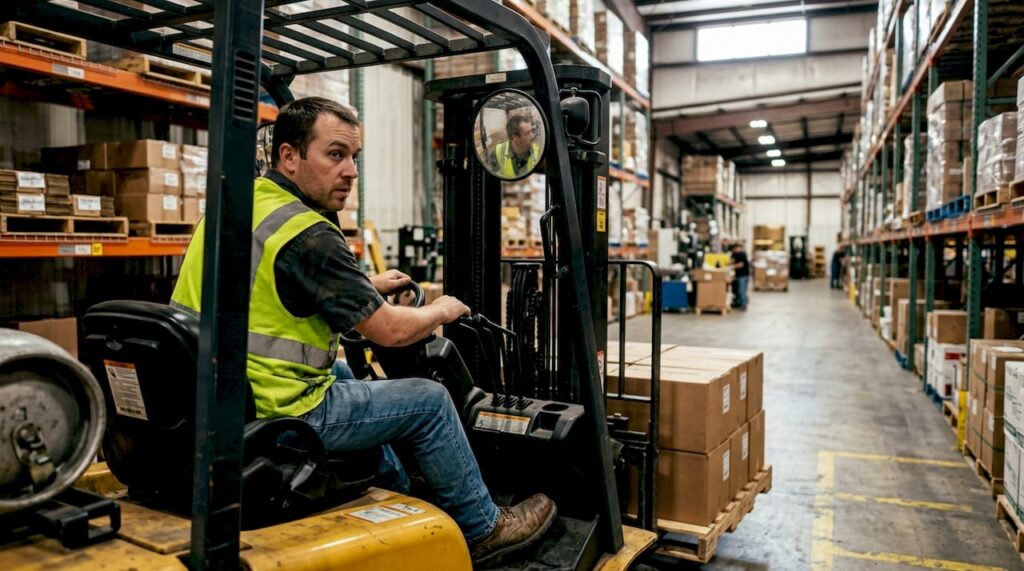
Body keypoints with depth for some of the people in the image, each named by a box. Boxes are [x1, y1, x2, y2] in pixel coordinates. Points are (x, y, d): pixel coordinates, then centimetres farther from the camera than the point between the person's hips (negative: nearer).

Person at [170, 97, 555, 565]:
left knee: (348, 378, 32)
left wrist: (367, 286, 25)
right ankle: (482, 529, 23)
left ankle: (402, 505, 43)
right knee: (429, 401, 4)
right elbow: (390, 331, -17)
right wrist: (442, 310, 4)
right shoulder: (307, 235, -22)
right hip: (276, 417, -9)